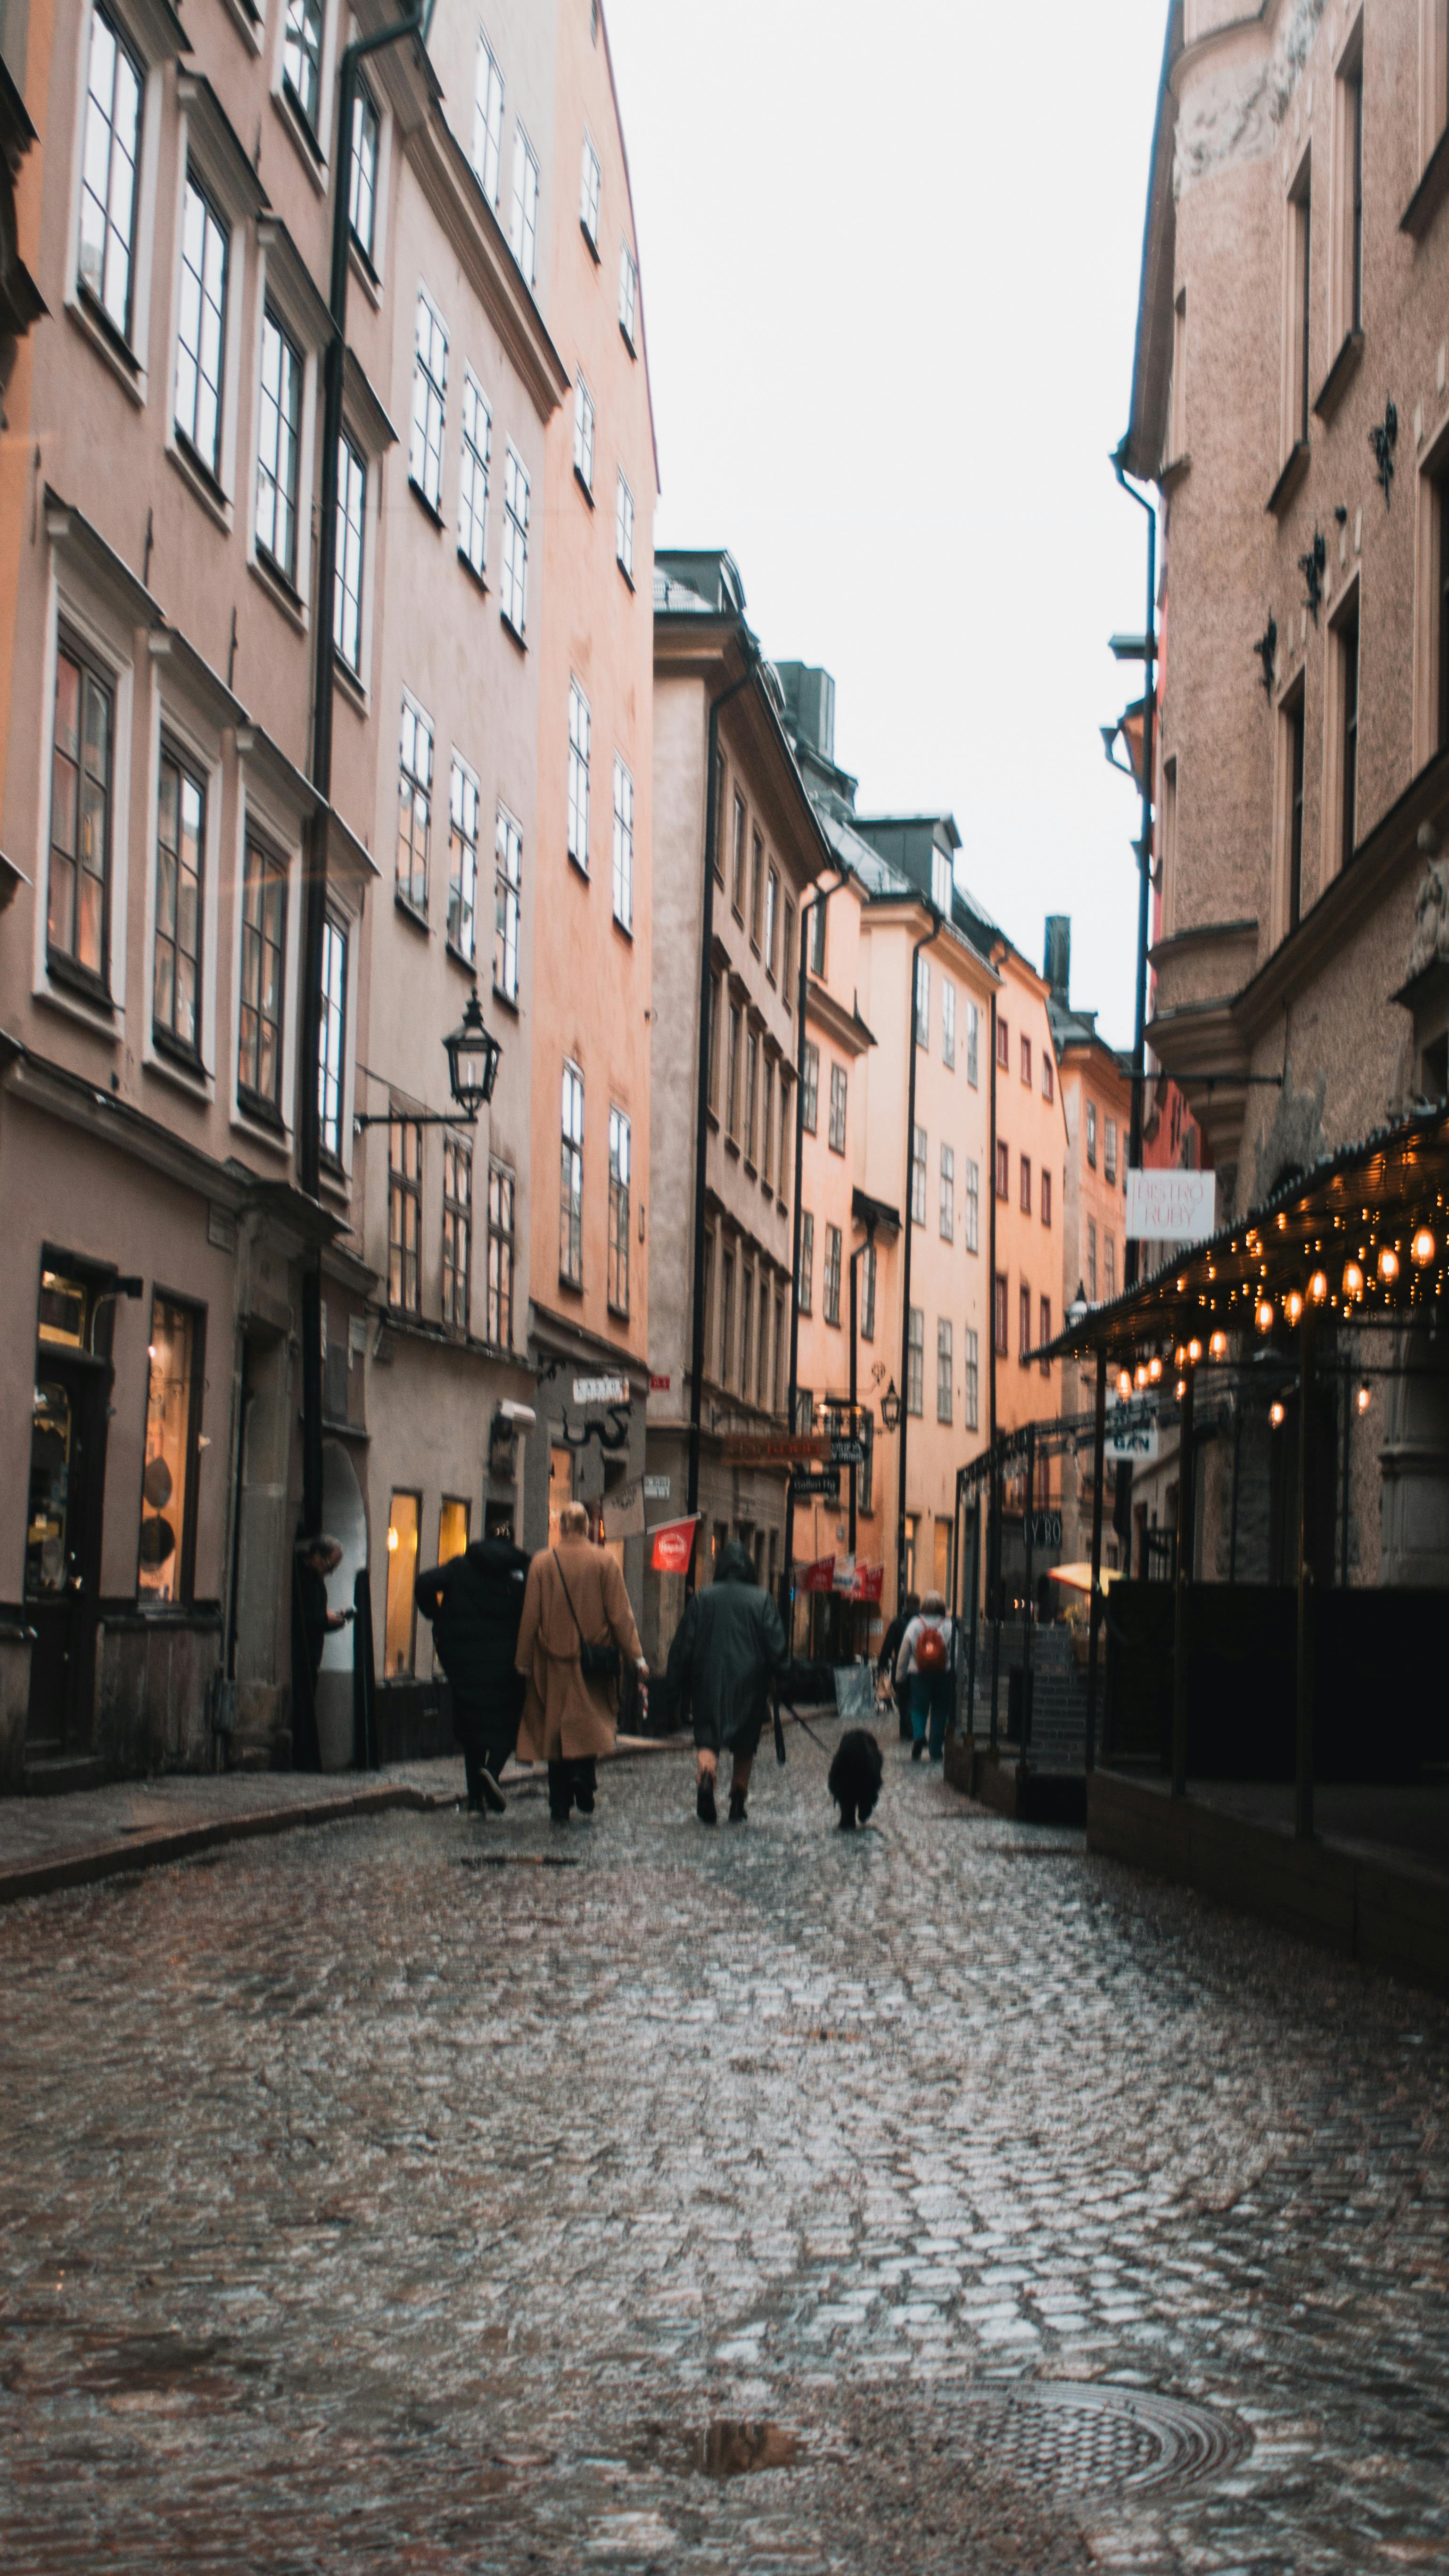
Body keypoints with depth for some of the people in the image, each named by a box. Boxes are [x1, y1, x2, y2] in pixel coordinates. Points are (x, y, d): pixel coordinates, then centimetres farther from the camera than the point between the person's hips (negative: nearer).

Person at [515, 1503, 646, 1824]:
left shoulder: (542, 1562, -1)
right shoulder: (604, 1561, -2)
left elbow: (530, 1616, 1)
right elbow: (620, 1613, -3)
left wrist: (523, 1660, 7)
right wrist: (636, 1656, 1)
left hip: (553, 1659, 1)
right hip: (594, 1661, -1)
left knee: (555, 1728, 7)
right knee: (591, 1722, 11)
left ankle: (560, 1807, 6)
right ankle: (583, 1772, -17)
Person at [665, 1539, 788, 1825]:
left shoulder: (701, 1599, 1)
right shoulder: (762, 1600, -1)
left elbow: (682, 1646, 1)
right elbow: (776, 1646, -6)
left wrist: (677, 1688, 6)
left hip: (709, 1682, 0)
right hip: (749, 1683, 1)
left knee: (707, 1740, -3)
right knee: (744, 1747, 15)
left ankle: (705, 1779, -34)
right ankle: (737, 1806, 16)